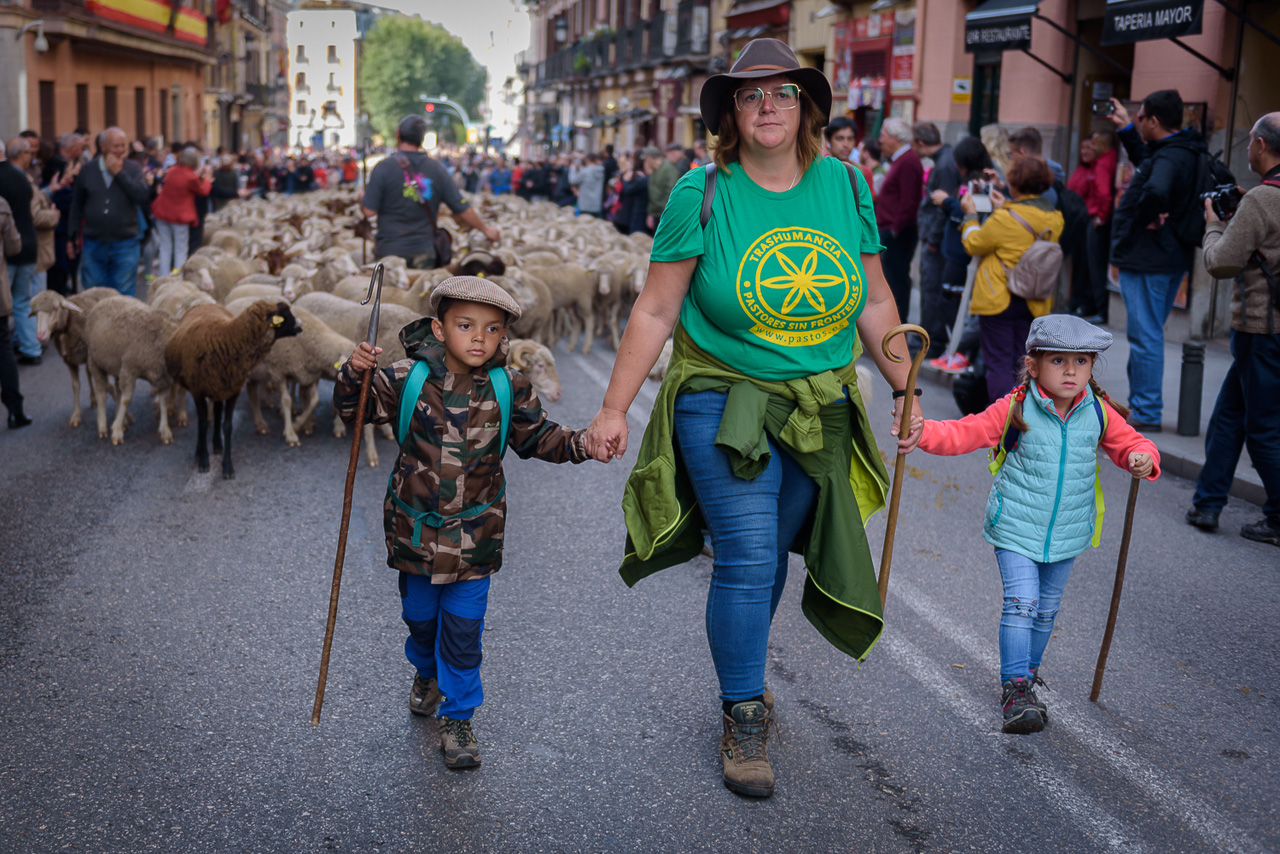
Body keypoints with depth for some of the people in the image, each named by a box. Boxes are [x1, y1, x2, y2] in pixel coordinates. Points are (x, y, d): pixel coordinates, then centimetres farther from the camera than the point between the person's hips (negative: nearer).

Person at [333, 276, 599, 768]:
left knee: (463, 628, 0)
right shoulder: (406, 380, -11)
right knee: (420, 615, 18)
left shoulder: (509, 390, -7)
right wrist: (355, 374, -23)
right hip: (415, 525, 1)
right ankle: (426, 672, 50)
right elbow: (353, 410, -3)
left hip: (475, 532, 0)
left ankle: (457, 718, 15)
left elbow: (536, 437, 6)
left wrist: (576, 444, -11)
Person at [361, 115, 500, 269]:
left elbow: (369, 211, -11)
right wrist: (486, 229, 16)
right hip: (424, 253, 3)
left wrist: (361, 199, 13)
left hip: (389, 250, -3)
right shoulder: (437, 169, 1)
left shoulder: (384, 168, -9)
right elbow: (463, 209, 2)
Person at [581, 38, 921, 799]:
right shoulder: (703, 195, -9)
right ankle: (743, 719, 9)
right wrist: (614, 408, -9)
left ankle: (744, 673, 37)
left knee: (770, 554, 13)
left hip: (818, 412, 4)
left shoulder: (844, 186, 1)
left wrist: (906, 388, 9)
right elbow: (656, 312, -7)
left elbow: (875, 302, 10)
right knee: (747, 559, -8)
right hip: (725, 403, -3)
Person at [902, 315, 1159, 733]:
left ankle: (1027, 673, 35)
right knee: (1021, 603, -12)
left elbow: (1130, 443, 10)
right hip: (1016, 529, -4)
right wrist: (923, 433, -31)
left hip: (1067, 533, 4)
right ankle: (1015, 687, -6)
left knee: (1047, 608, 15)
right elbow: (964, 433, -14)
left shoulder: (1099, 413, -3)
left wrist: (1143, 458, -14)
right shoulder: (1014, 409, -12)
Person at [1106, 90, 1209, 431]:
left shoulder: (1170, 157, -21)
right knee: (1147, 335, 19)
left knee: (1145, 336, -4)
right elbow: (1147, 164, 31)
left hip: (1147, 260, -10)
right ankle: (1141, 403, 29)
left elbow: (1157, 189, -42)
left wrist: (1143, 218, -24)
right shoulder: (1185, 151, 12)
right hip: (1171, 258, 10)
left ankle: (1147, 414, 1)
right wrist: (1126, 130, 30)